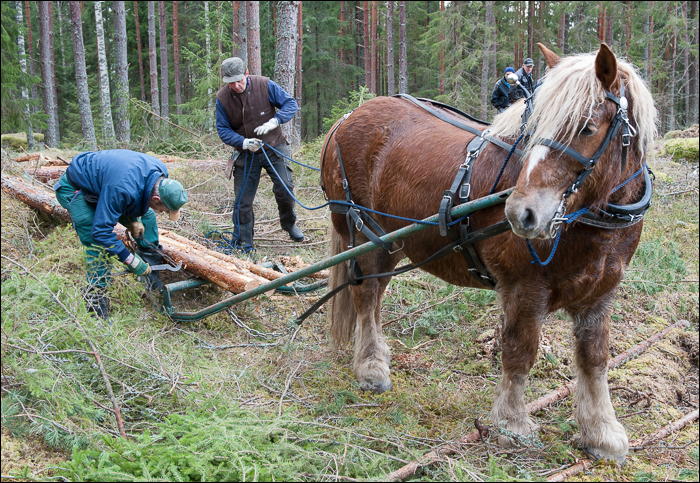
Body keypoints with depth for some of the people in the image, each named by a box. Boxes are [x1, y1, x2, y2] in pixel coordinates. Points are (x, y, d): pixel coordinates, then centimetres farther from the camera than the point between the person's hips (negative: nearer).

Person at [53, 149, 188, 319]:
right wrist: (130, 260, -32)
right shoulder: (122, 189, -44)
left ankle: (153, 280, 15)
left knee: (146, 216, 5)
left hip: (101, 181, 8)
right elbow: (101, 231, -38)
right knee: (98, 248, -20)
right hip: (75, 189, -8)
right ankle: (96, 306, -13)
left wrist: (134, 218, -6)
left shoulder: (160, 171, -19)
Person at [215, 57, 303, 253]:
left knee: (284, 189, -8)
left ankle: (289, 224, 23)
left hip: (274, 149, -1)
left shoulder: (265, 85, -11)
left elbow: (291, 104, -8)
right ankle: (243, 245, 14)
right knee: (243, 201, 1)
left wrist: (273, 122, -26)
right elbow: (223, 130, -4)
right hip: (246, 154, 1)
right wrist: (244, 142, -22)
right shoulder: (222, 98, -8)